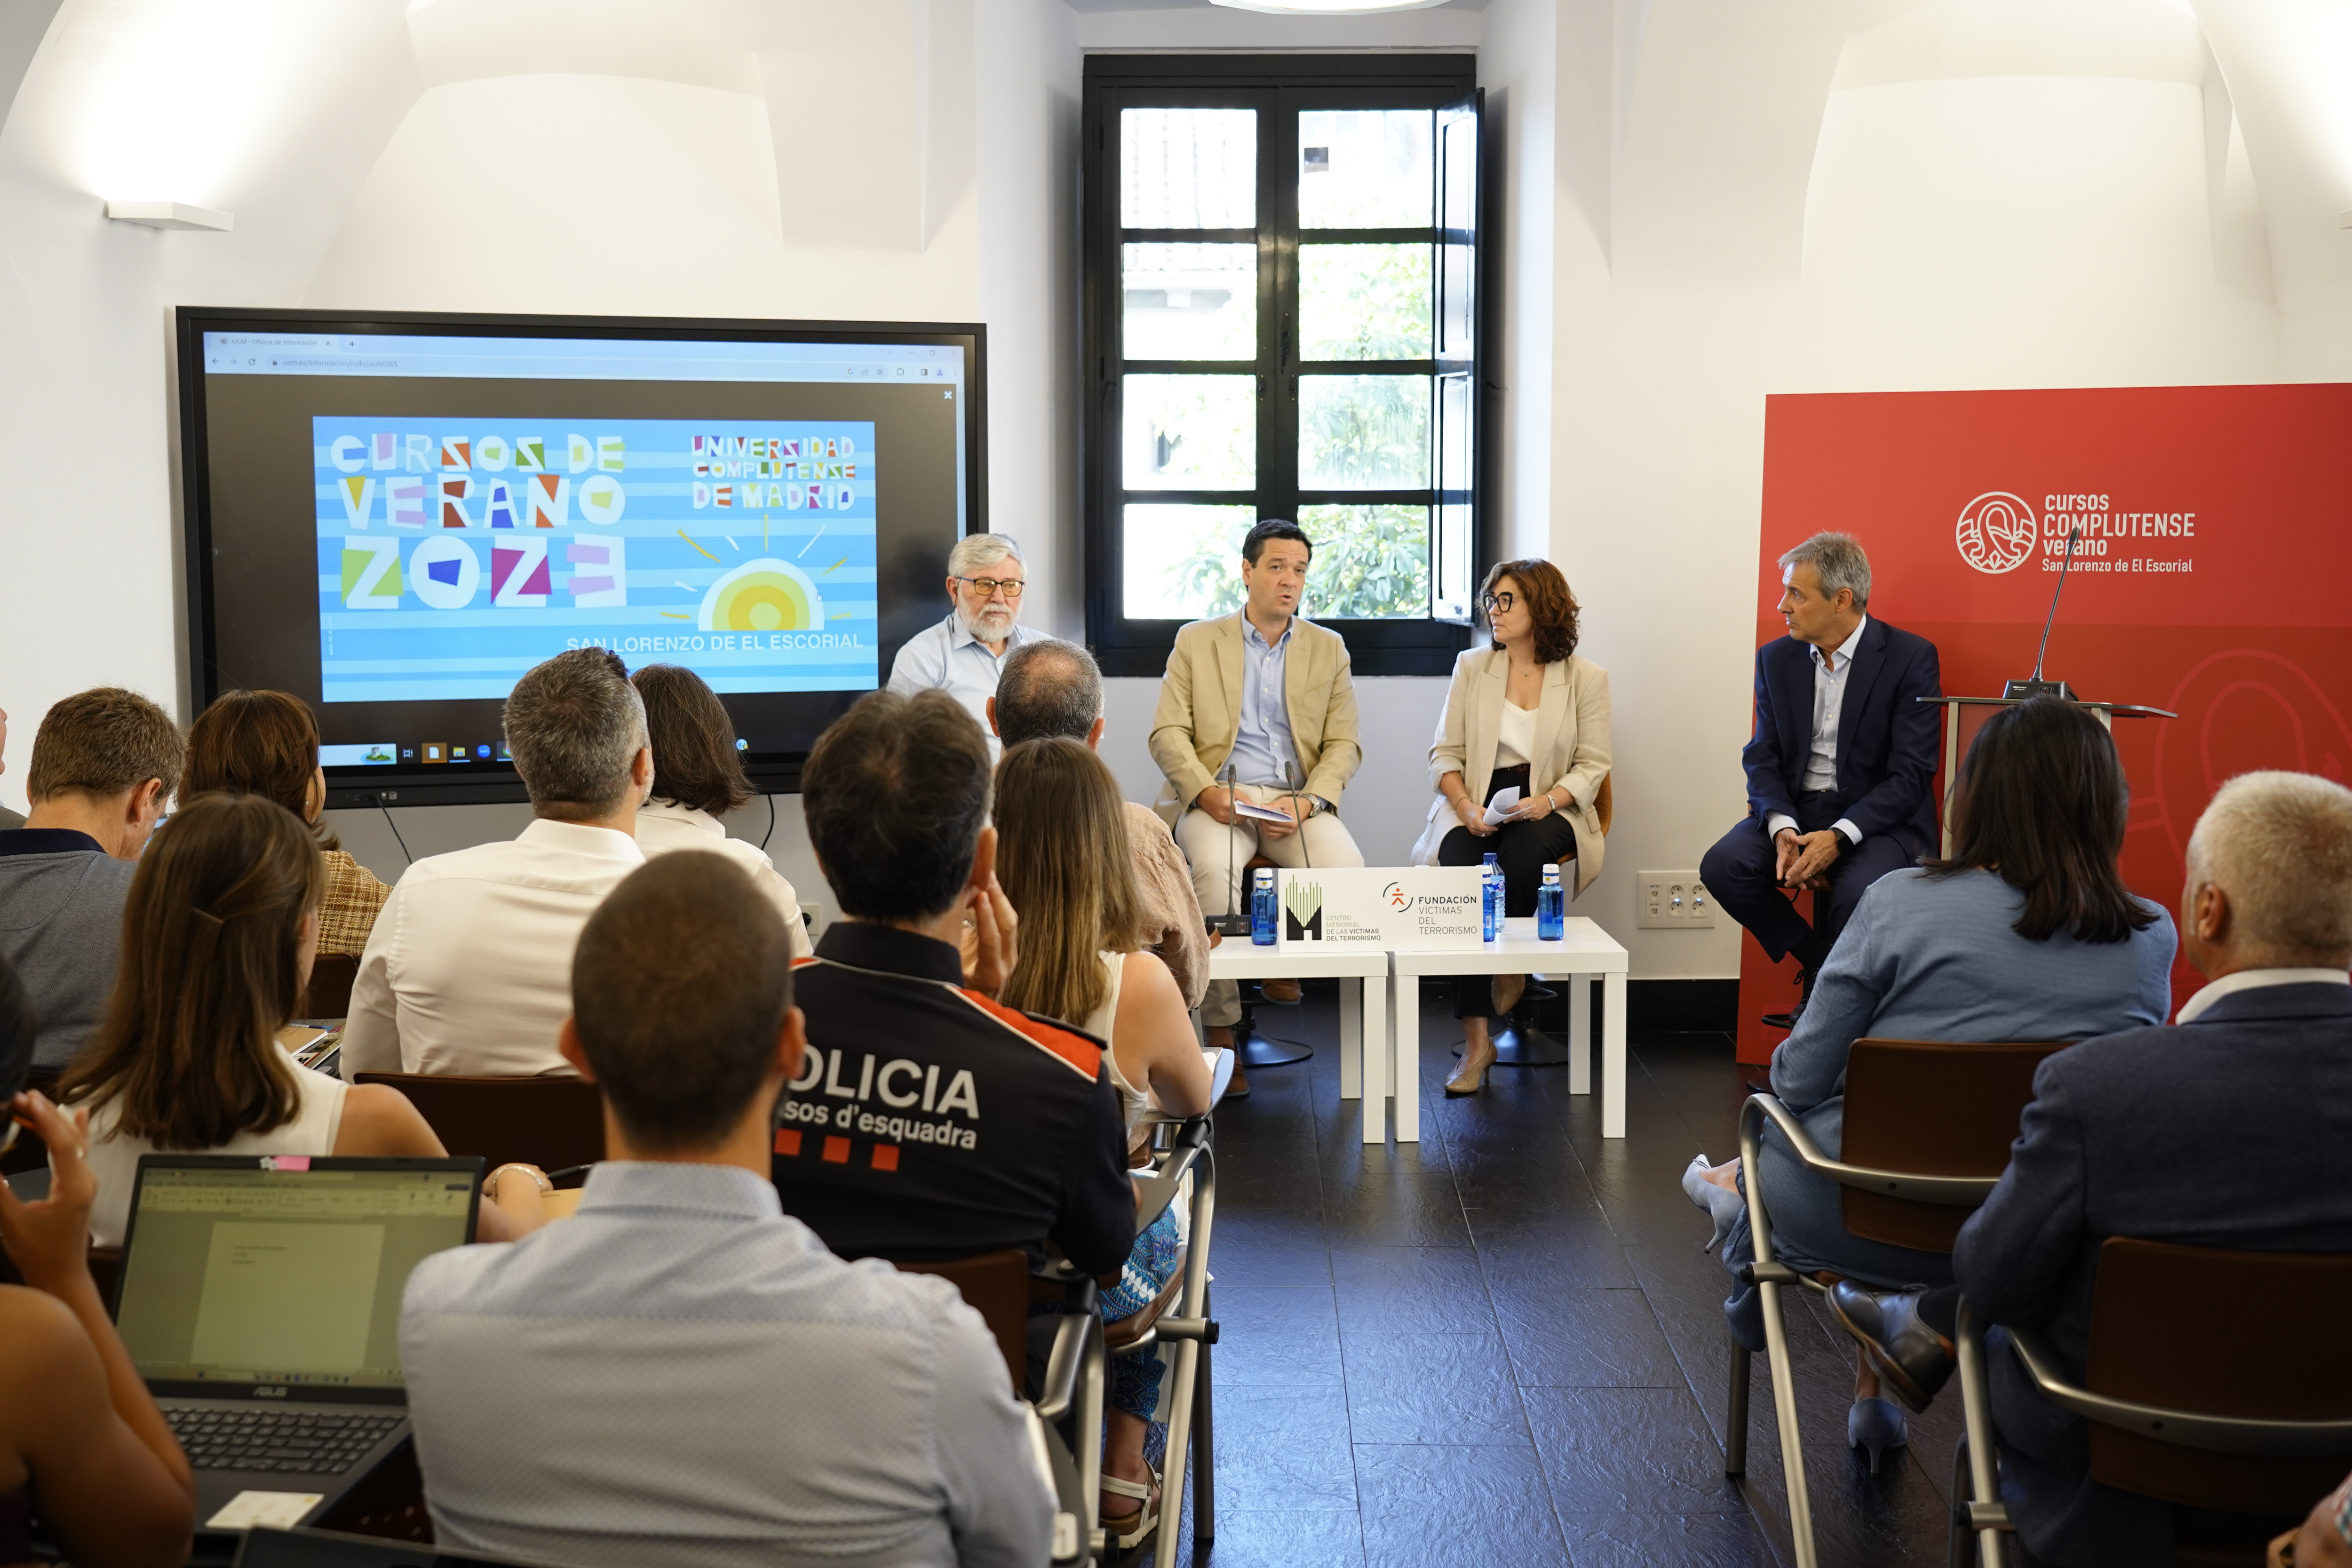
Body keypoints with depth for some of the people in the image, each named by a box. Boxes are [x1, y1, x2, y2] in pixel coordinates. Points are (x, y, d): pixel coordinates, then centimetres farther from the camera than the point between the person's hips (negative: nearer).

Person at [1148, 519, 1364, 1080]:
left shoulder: (1328, 648, 15)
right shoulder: (1196, 642, 11)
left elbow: (1343, 746, 9)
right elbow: (1167, 734, 3)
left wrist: (1307, 804, -11)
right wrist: (1208, 792, -16)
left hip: (1297, 798, 2)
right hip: (1216, 797, -2)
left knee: (1346, 866, -30)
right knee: (1214, 868, -35)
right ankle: (1220, 1028, -26)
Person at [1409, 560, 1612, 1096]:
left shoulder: (1586, 678, 6)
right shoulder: (1472, 667, 12)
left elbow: (1592, 765, 3)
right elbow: (1445, 752, 9)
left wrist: (1547, 801, -17)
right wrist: (1465, 805, -11)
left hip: (1548, 810, -1)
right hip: (1476, 804, 1)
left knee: (1520, 857, -38)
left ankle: (1511, 970, -8)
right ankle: (1477, 1041, -30)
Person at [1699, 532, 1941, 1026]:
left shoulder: (1911, 657, -8)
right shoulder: (1776, 658, 7)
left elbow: (1911, 773, -13)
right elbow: (1763, 758, 4)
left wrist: (1838, 836, -25)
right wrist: (1783, 828, -17)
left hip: (1879, 818, -4)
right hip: (1795, 811, 5)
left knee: (1855, 892, -35)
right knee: (1722, 866, -23)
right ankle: (1820, 961, -1)